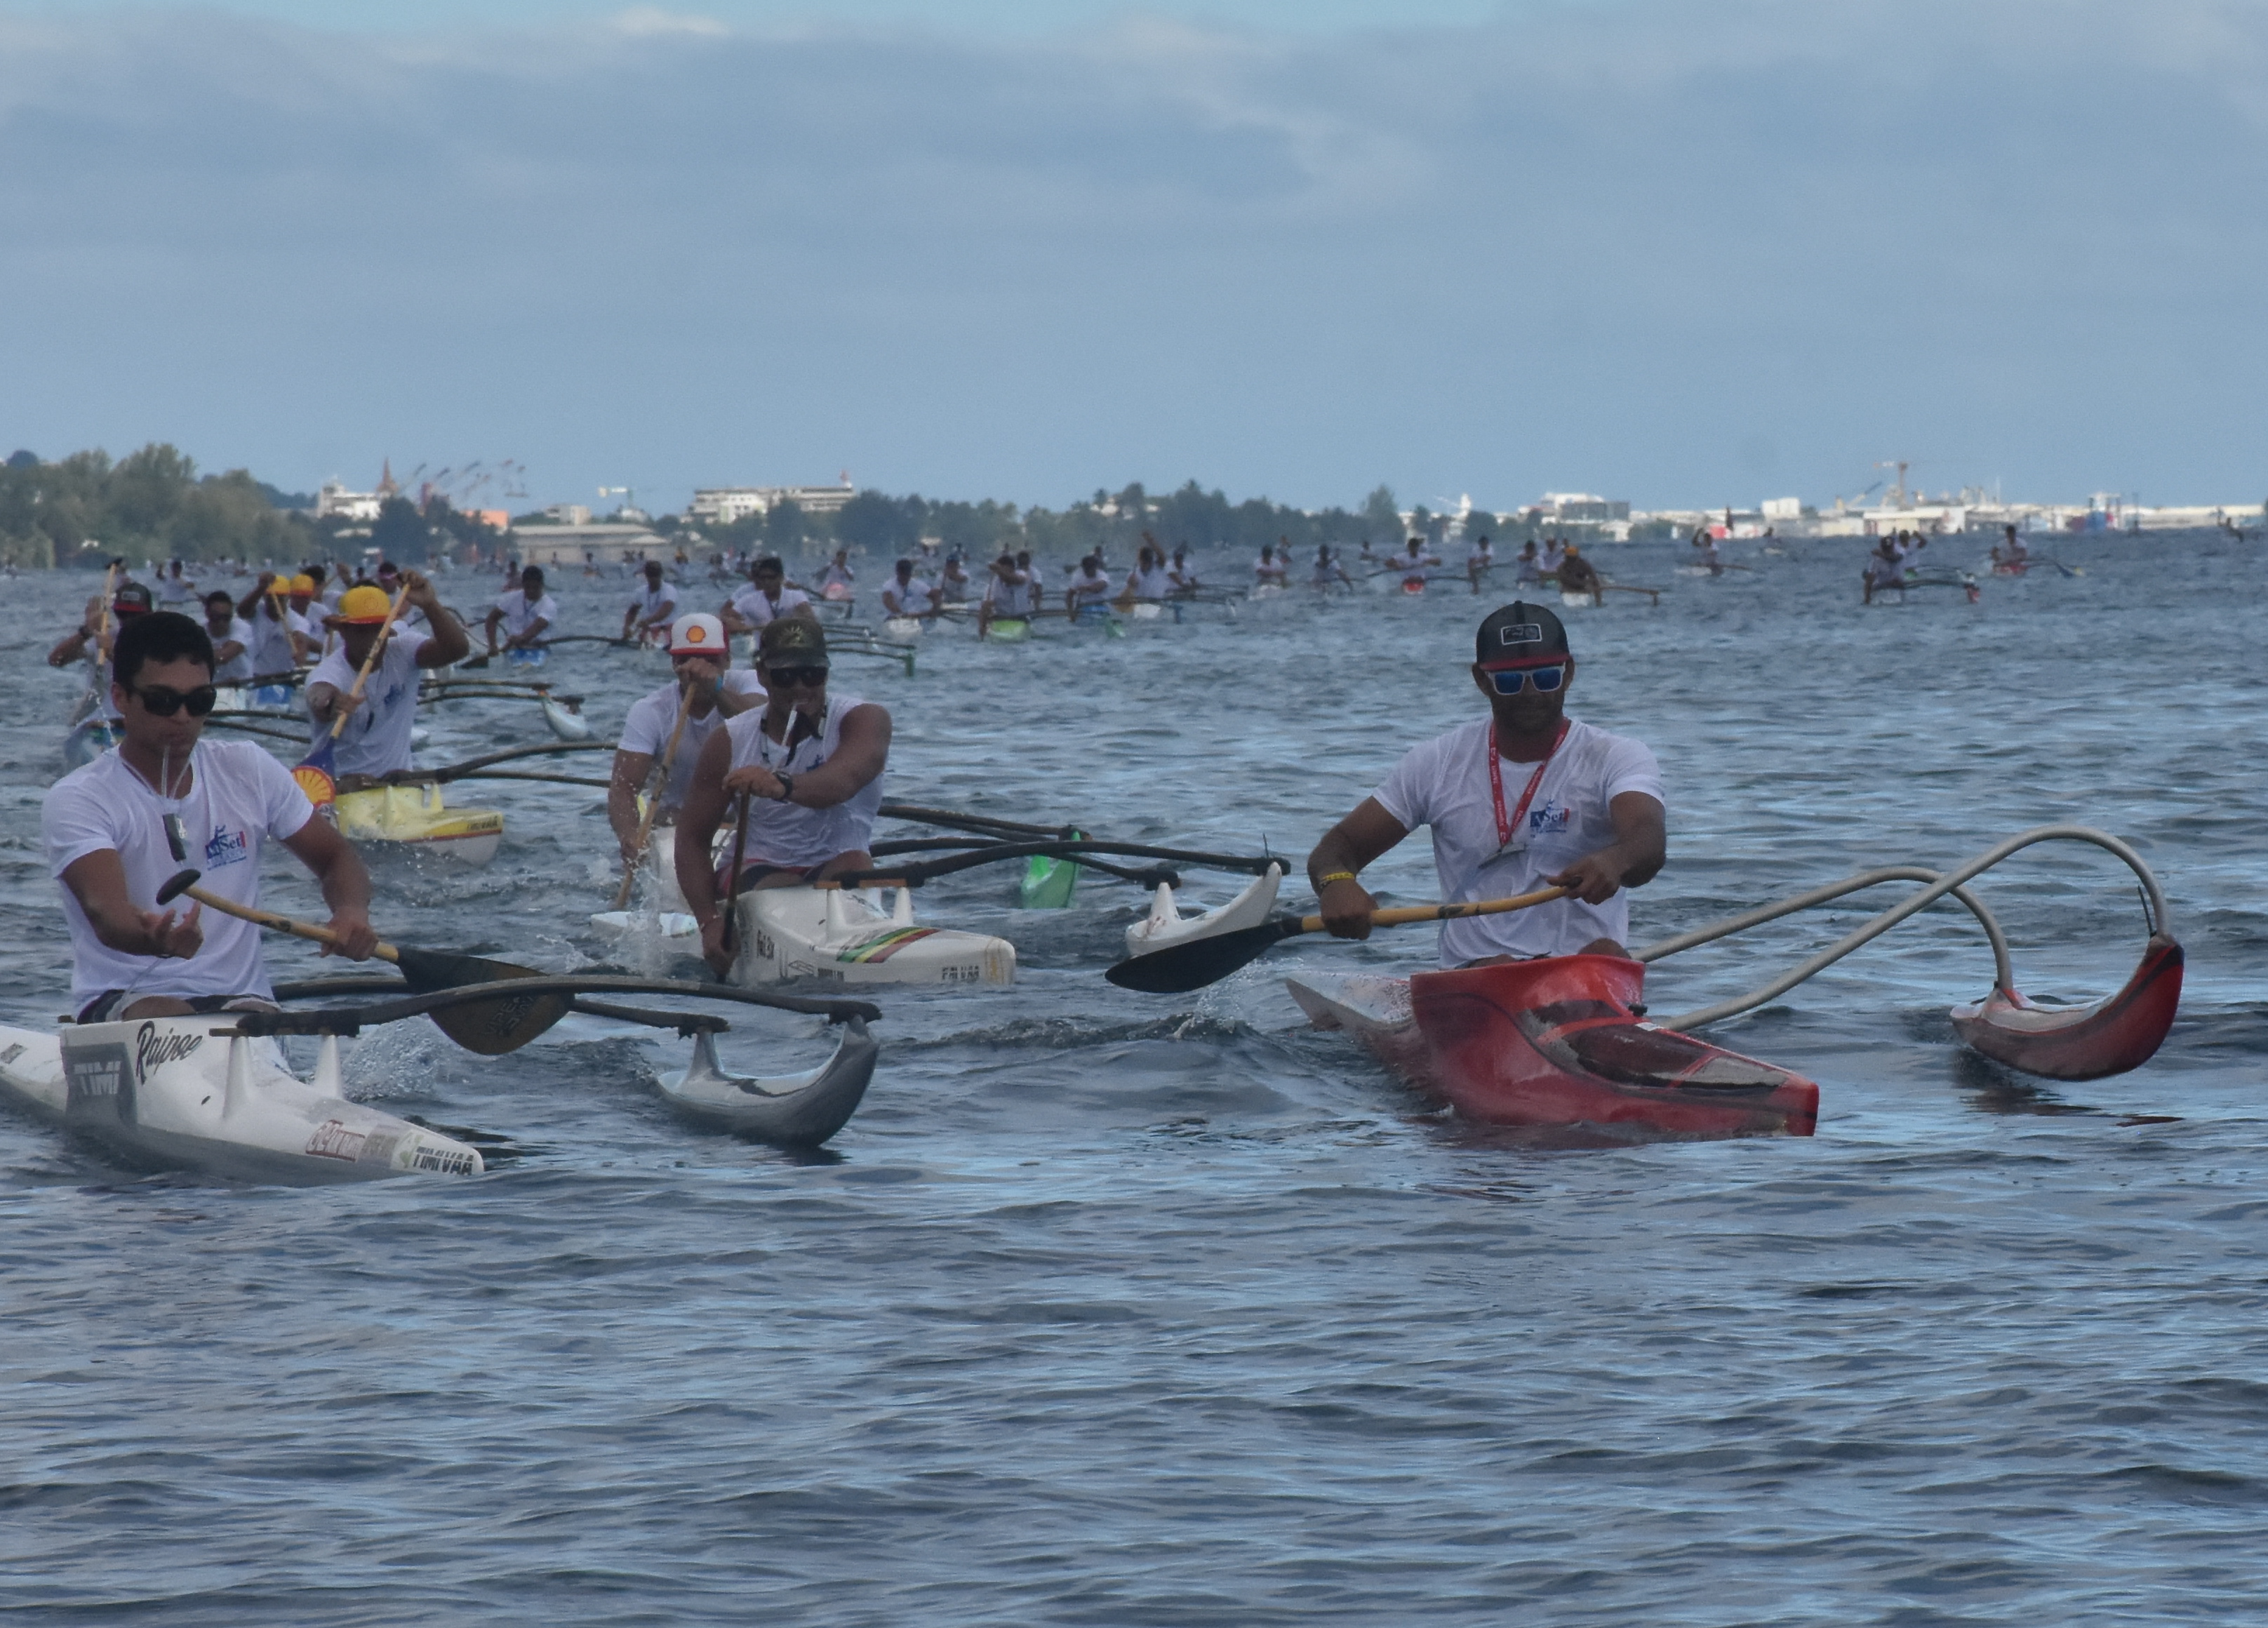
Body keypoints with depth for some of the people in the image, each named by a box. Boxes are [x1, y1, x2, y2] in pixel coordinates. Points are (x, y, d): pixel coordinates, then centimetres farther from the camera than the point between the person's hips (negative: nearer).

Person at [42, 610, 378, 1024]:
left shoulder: (249, 771, 9)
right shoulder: (76, 800, -7)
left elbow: (336, 857, 16)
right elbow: (104, 911, -24)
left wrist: (352, 911, -9)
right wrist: (154, 939, -49)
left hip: (239, 999, 2)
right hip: (123, 1000, -2)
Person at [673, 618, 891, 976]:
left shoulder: (863, 719, -7)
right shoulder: (730, 742, -1)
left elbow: (842, 782, -31)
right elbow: (691, 839, -1)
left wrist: (783, 785, -54)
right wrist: (710, 922, -18)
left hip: (832, 869, -1)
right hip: (756, 869, 1)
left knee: (854, 866, -35)